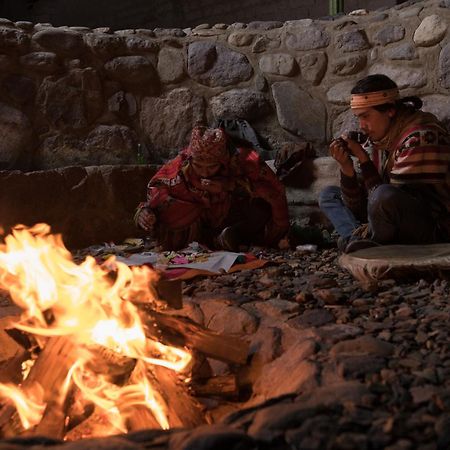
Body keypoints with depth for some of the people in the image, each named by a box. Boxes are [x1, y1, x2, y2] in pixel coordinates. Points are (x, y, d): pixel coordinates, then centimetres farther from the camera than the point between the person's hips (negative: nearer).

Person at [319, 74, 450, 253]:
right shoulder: (374, 141, 6)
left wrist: (363, 159, -18)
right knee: (328, 194, 11)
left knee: (384, 196, -38)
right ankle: (362, 241, -16)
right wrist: (346, 167, -11)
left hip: (435, 230, -8)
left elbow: (390, 199, -21)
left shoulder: (420, 137, -17)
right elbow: (360, 207, 4)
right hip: (396, 235, 9)